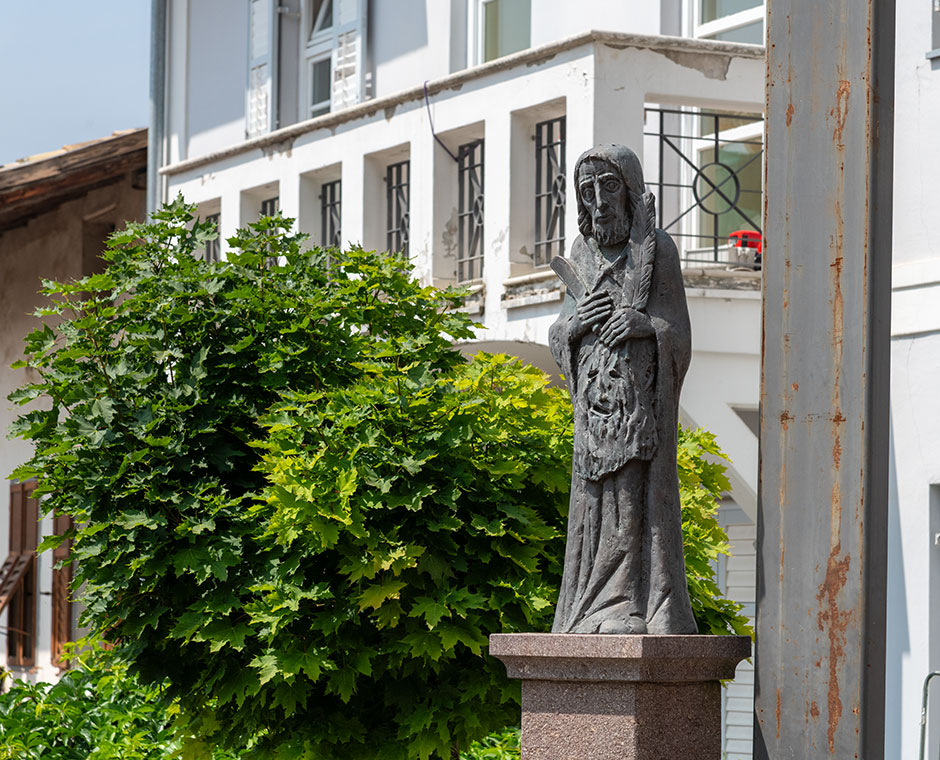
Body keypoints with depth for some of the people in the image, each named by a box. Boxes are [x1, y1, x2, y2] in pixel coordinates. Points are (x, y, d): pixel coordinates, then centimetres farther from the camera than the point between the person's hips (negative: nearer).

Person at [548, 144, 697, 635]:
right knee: (595, 504, 1)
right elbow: (558, 337, 17)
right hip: (594, 400, 5)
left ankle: (643, 610, -10)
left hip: (640, 401, -5)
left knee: (636, 498, -10)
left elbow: (677, 335, -2)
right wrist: (573, 323, -5)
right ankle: (595, 614, 2)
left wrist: (644, 324, -22)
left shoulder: (656, 248, 1)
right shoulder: (582, 254, 16)